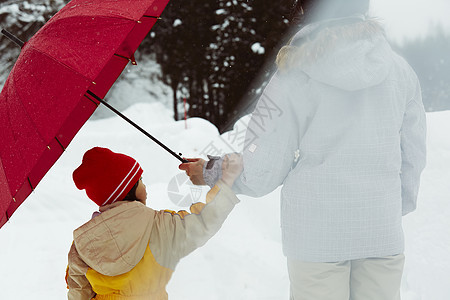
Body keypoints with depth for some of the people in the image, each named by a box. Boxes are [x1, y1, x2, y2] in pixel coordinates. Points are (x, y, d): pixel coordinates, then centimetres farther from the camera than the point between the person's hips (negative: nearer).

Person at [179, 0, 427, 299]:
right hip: (383, 234, 3)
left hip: (317, 236, -3)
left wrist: (210, 171, 12)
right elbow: (414, 154, 8)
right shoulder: (400, 69, 0)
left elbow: (262, 171, -7)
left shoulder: (294, 78, -9)